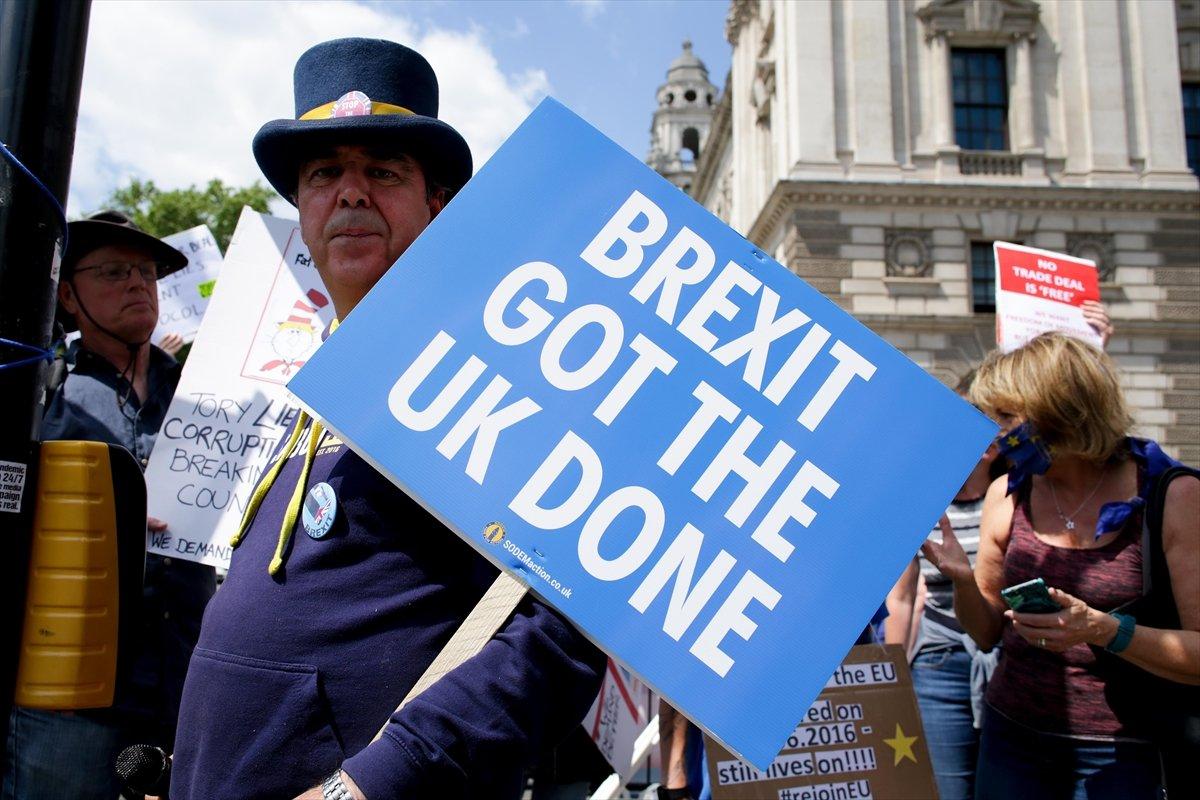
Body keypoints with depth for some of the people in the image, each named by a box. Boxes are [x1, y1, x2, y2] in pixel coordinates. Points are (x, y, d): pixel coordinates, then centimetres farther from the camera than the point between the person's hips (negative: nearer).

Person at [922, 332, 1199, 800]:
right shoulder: (1007, 493, -2)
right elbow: (987, 633, 5)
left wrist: (1105, 630, -28)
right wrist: (962, 579, -13)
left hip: (1121, 753, -3)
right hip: (1012, 737, 3)